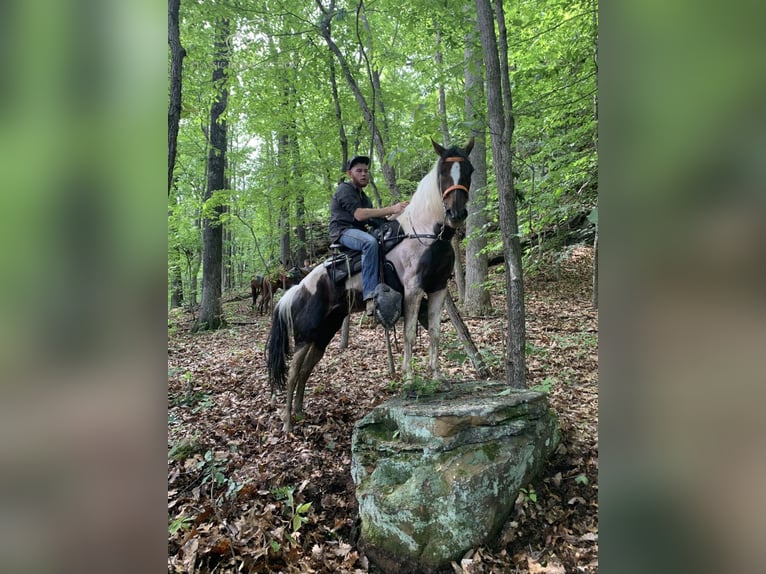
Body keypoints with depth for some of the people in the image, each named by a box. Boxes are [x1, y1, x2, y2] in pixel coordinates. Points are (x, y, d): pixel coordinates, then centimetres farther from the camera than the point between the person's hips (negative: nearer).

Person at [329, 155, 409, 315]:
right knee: (370, 242, -38)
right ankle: (371, 297, -45)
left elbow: (372, 219, 17)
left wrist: (392, 217, -1)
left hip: (359, 231, 10)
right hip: (343, 232, -9)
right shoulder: (345, 189, -4)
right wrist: (391, 209, -24)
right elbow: (359, 214, -20)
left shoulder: (363, 196, 25)